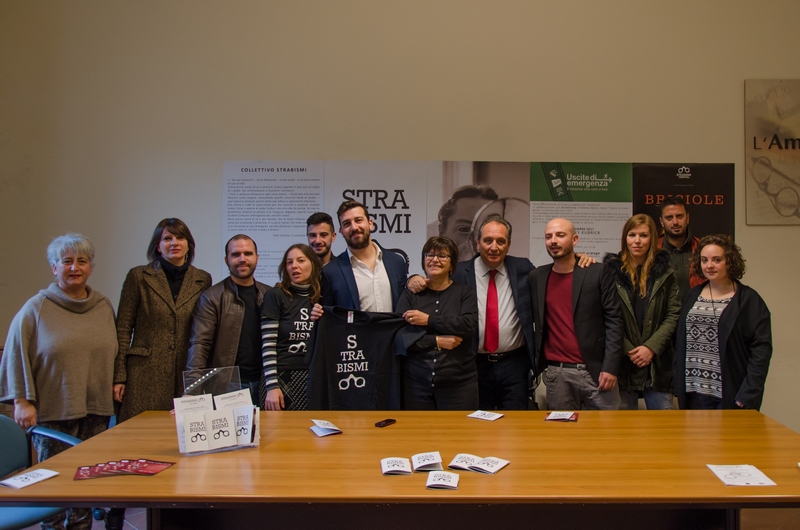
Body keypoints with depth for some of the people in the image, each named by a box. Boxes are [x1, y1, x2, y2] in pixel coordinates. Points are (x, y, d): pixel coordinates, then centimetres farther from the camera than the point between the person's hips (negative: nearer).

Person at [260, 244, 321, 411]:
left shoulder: (322, 299, 9)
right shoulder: (275, 296, -2)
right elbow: (268, 345, -8)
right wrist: (272, 386, -13)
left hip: (313, 379, 3)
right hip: (282, 377, -3)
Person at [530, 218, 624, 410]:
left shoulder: (598, 273, -2)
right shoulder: (536, 277, 7)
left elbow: (614, 320, -4)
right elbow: (532, 319, 15)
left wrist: (610, 367, -11)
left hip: (596, 369, -2)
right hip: (556, 373, 2)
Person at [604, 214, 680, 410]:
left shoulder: (665, 273, 7)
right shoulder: (611, 270, 1)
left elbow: (673, 315, 2)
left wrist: (651, 347, -10)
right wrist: (629, 351, -9)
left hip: (658, 363, 1)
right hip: (622, 362, -1)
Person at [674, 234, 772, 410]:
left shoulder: (749, 300, -2)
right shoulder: (693, 296, 11)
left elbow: (761, 349, -8)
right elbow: (680, 343, 10)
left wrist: (748, 395, -15)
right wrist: (678, 385, 1)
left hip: (730, 395, -3)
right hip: (694, 392, 4)